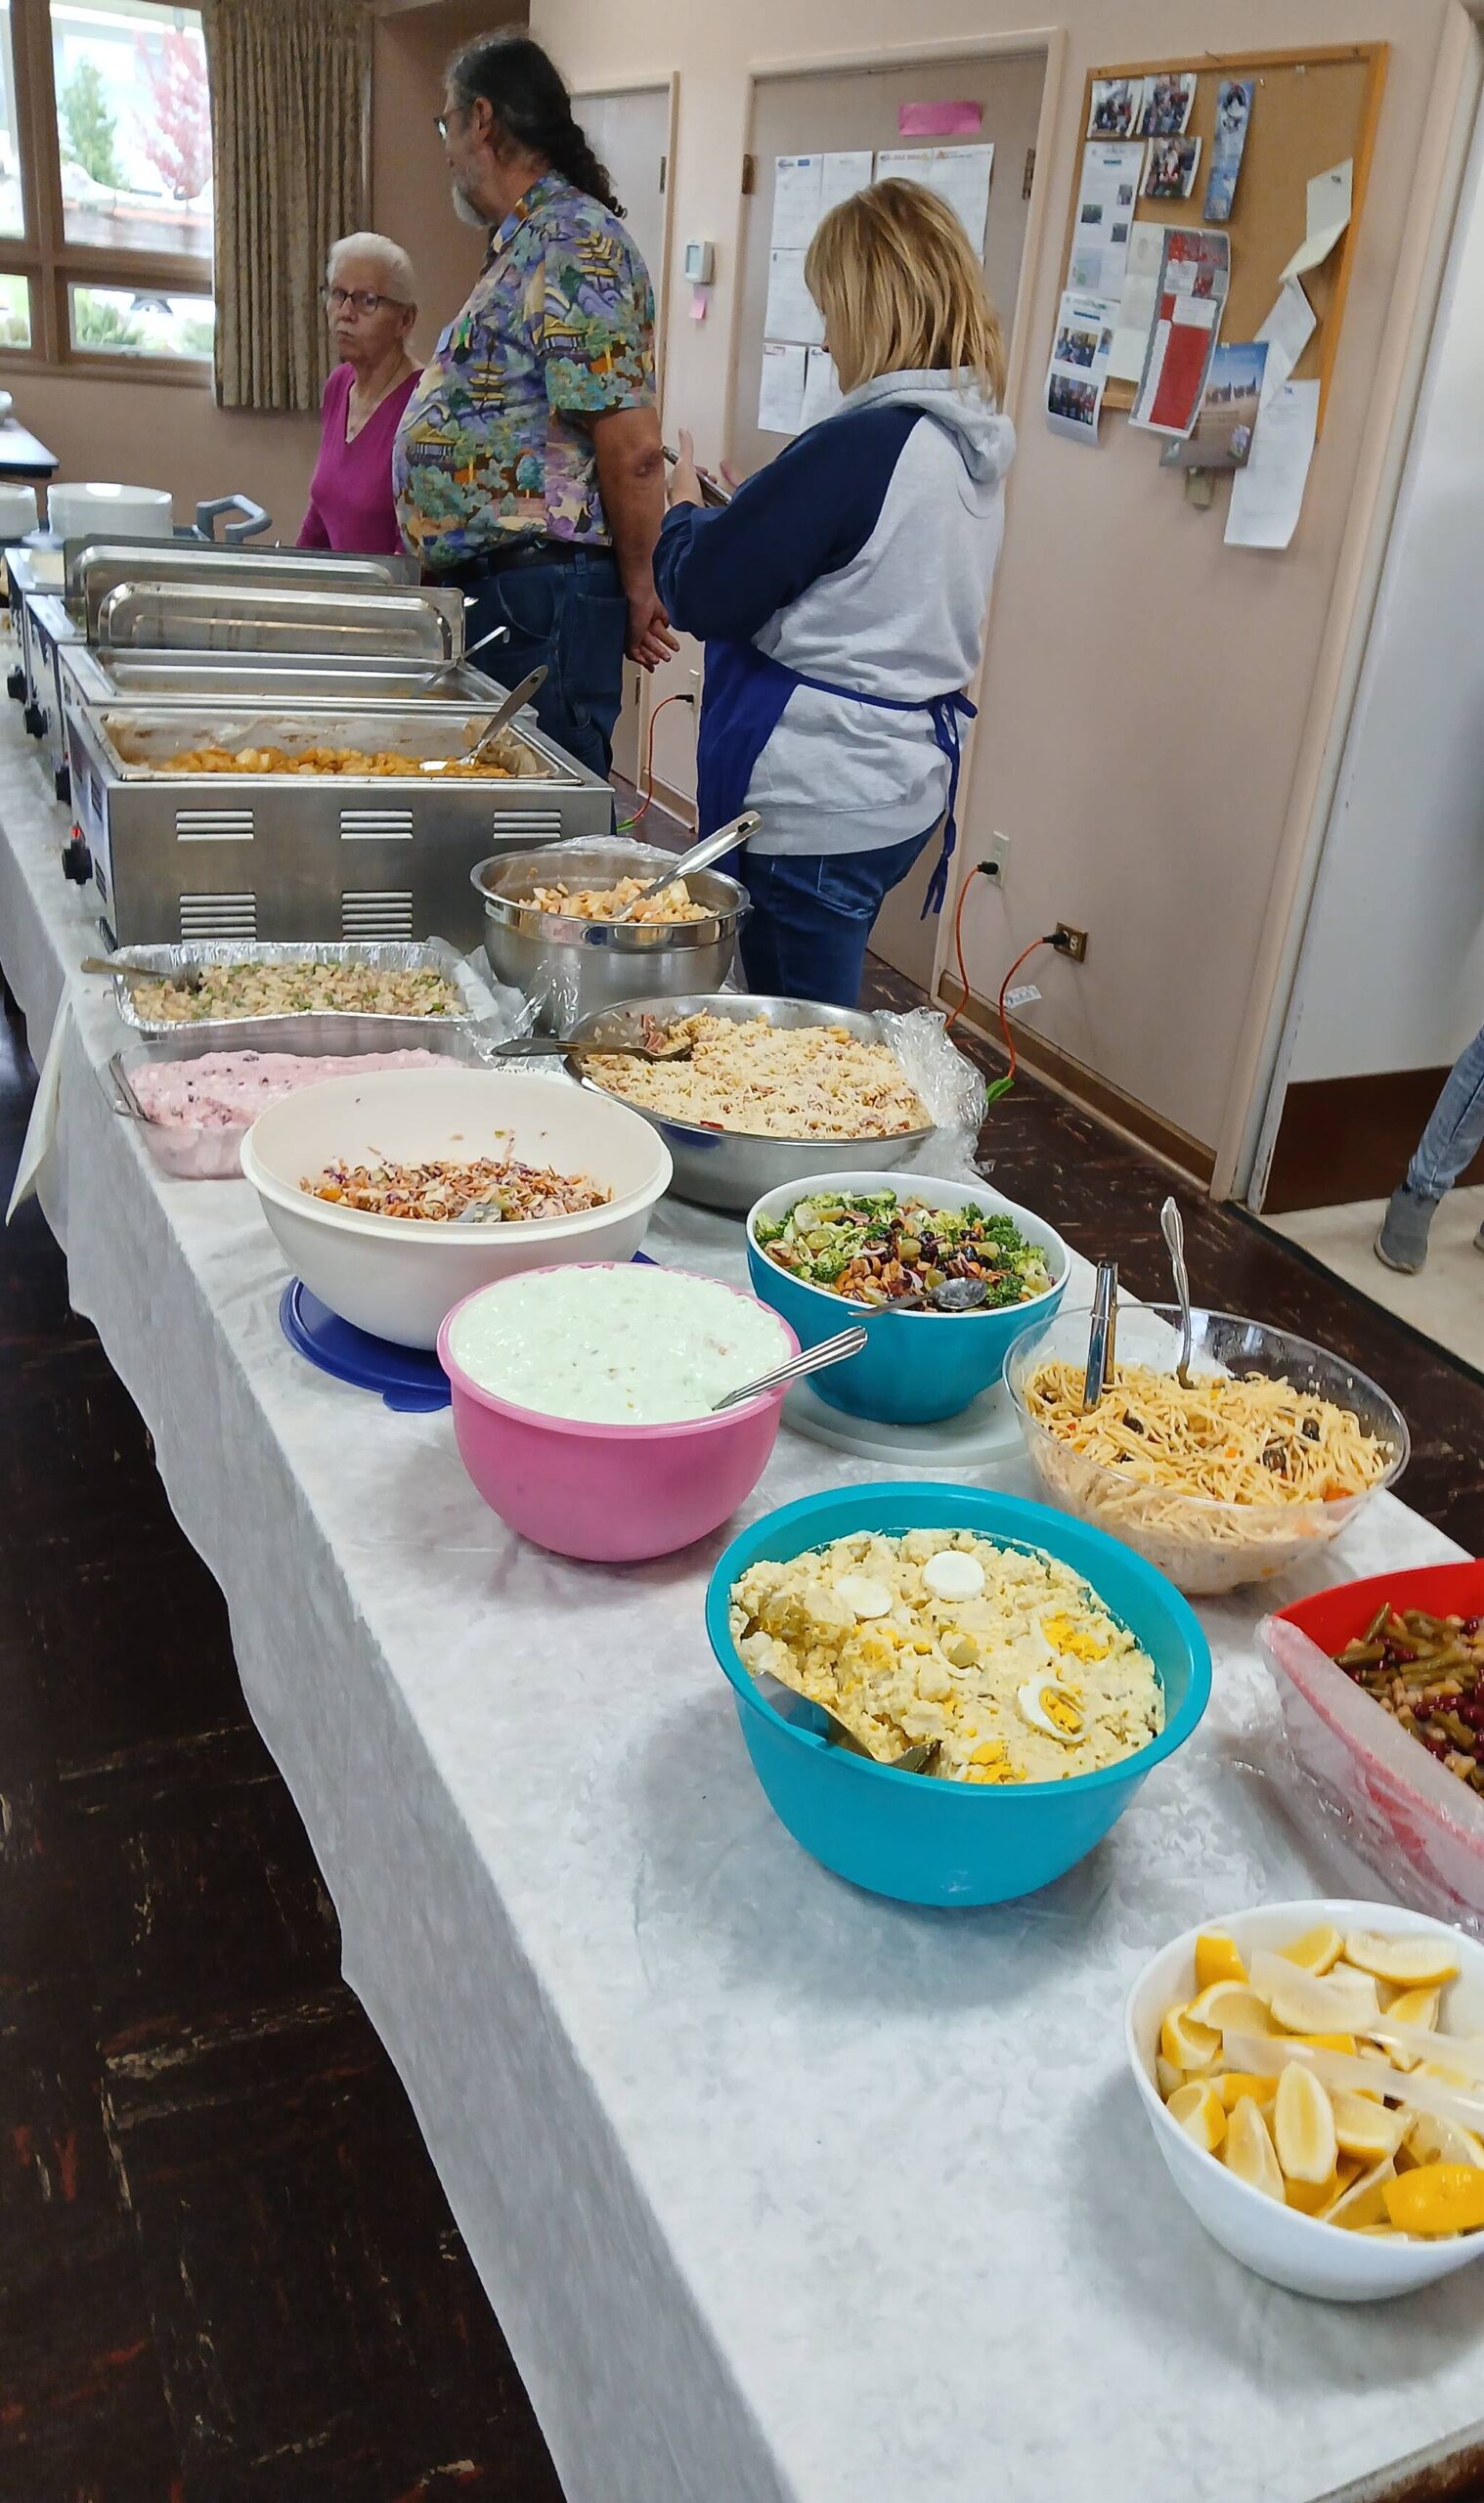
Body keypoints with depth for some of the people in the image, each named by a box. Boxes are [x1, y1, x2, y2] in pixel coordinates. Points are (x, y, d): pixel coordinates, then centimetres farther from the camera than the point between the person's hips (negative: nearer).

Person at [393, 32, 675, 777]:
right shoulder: (526, 242, 19)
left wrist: (637, 591, -10)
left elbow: (632, 447, -19)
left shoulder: (572, 242, -13)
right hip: (489, 587, 10)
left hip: (539, 595, -10)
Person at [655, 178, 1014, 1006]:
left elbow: (702, 595, -15)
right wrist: (740, 506, 15)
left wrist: (685, 507, 5)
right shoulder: (976, 446, 8)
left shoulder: (863, 444, -20)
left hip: (819, 805, -10)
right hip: (900, 789, 10)